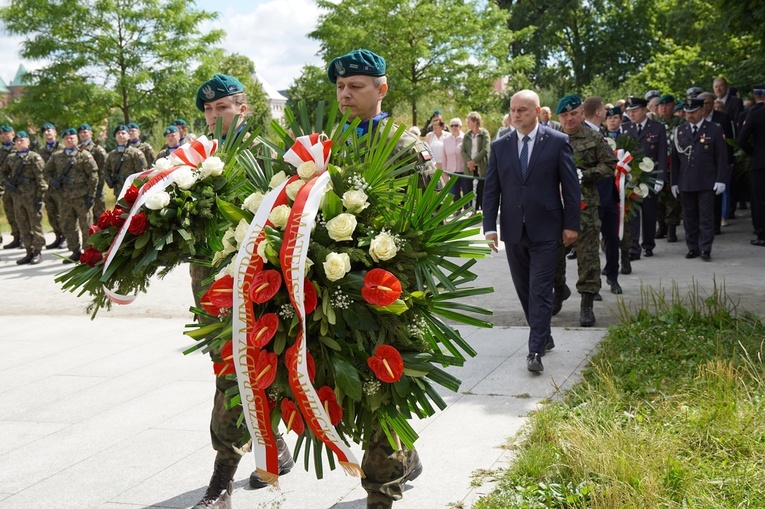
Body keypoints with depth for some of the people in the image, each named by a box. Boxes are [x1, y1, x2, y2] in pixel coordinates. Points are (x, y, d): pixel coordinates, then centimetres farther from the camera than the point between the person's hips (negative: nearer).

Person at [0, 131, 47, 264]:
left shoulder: (34, 157, -5)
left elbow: (41, 178, -9)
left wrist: (39, 196, -14)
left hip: (31, 196, -6)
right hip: (17, 196, 6)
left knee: (35, 224, 1)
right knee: (23, 226, 10)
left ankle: (37, 253, 8)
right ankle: (29, 252, 18)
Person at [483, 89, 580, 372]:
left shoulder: (557, 142, -2)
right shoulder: (500, 146, 7)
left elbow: (570, 186, 0)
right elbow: (491, 189, 6)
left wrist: (571, 224, -4)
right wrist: (490, 226, -3)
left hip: (545, 230, -4)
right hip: (512, 230, 4)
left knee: (540, 291, -6)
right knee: (524, 290, 12)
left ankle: (535, 351, -5)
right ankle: (544, 337, 28)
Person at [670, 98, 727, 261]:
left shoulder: (715, 129, 2)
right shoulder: (680, 131, 10)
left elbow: (721, 157, 0)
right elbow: (675, 158, 11)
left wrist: (720, 180, -7)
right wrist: (674, 181, 6)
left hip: (707, 183, -3)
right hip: (686, 183, 3)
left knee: (706, 217, -2)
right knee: (689, 217, 6)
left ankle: (705, 249, 1)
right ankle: (693, 248, 14)